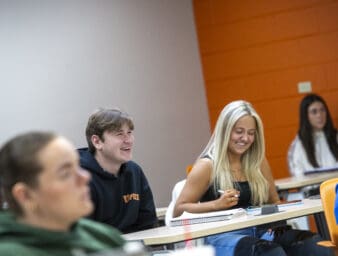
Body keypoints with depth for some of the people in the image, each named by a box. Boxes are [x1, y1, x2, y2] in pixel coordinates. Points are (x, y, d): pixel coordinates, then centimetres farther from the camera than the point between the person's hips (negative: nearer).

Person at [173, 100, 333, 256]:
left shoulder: (258, 161, 14)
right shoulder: (207, 165, -1)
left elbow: (274, 202, 25)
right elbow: (178, 210, -2)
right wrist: (217, 204, -17)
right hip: (223, 235, -5)